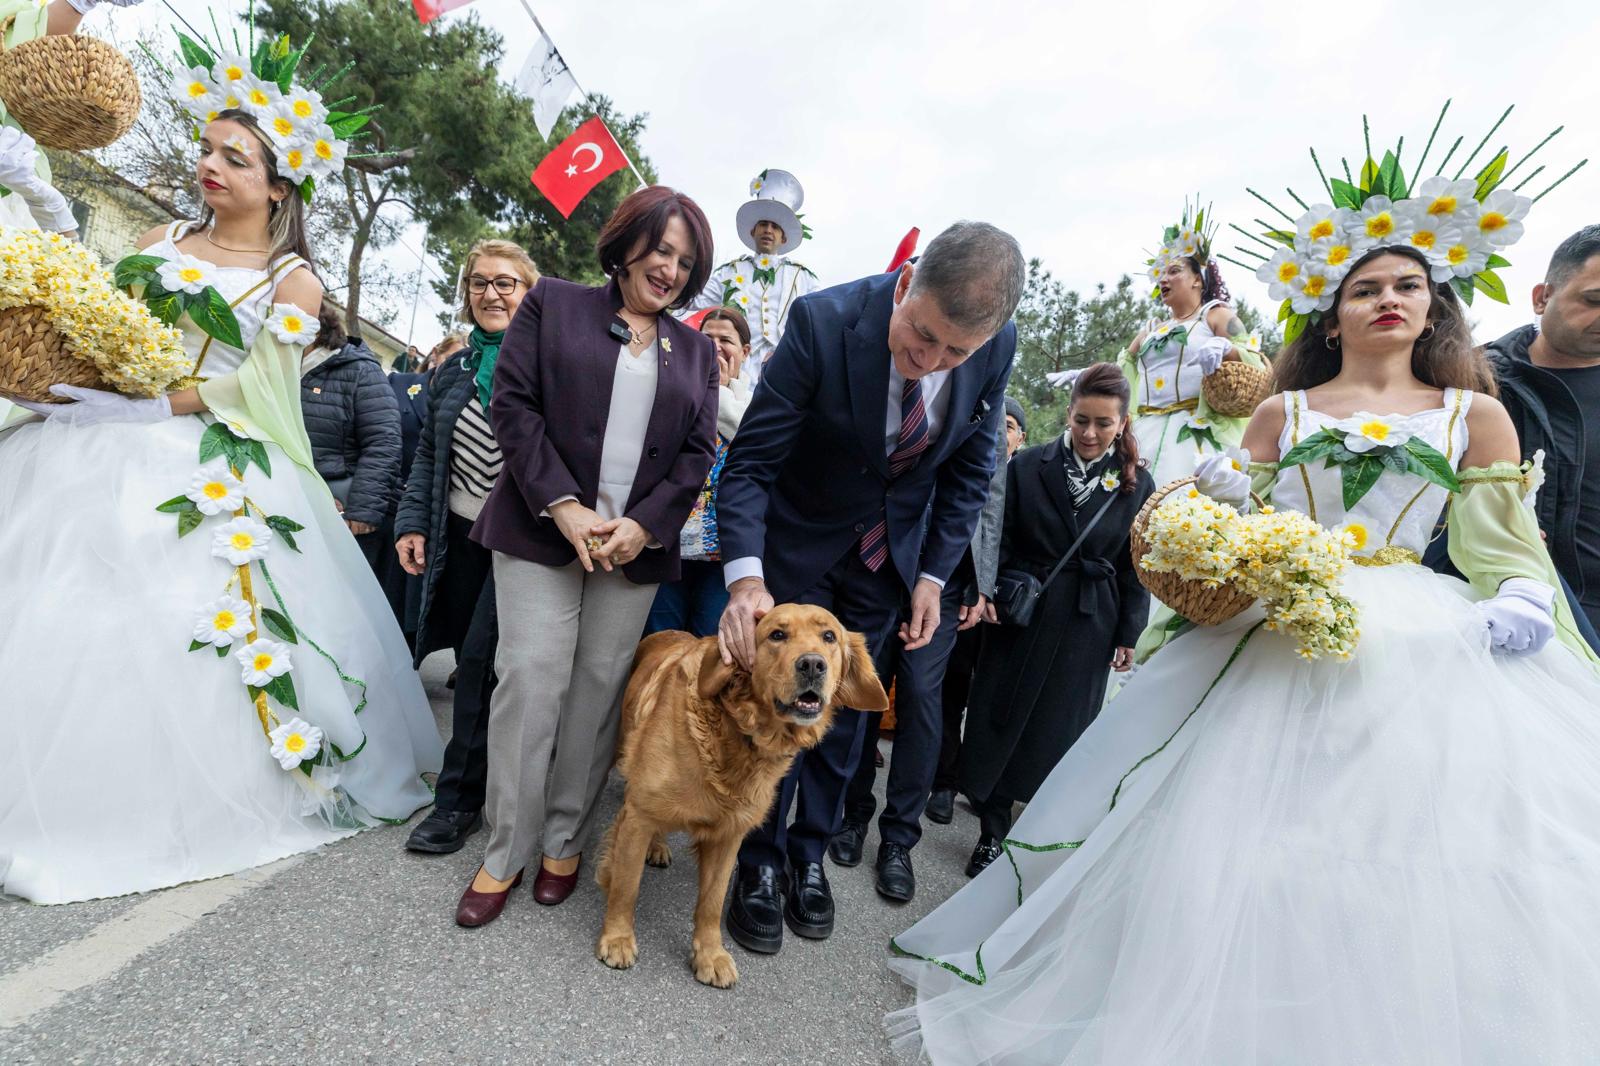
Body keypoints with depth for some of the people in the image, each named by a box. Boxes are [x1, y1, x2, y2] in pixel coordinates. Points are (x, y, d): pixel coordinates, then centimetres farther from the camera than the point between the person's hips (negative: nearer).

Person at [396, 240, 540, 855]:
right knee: (471, 661, 11)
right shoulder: (453, 371, 14)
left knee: (482, 659, -8)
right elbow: (428, 455, 16)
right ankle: (487, 776, 31)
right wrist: (413, 522, 7)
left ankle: (460, 799, 6)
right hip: (458, 534, 6)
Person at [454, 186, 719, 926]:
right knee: (530, 680, -3)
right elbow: (513, 405, -1)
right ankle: (506, 851, 14)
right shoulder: (553, 304, 8)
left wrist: (644, 525, -7)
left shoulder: (695, 350, 15)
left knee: (599, 692, 5)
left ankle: (565, 840, 22)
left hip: (636, 546, 2)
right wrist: (563, 507, -11)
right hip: (542, 532, -2)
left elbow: (698, 452, 7)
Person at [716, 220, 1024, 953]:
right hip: (800, 543, -2)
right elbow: (749, 461, -24)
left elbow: (970, 469, -1)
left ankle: (810, 853, 34)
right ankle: (759, 863, 27)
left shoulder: (997, 347, -15)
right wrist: (745, 576, -37)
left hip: (892, 556, 3)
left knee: (846, 714, 12)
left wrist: (933, 575, -5)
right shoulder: (824, 321, -27)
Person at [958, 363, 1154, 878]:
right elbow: (999, 542, -3)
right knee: (997, 722, 6)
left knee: (1061, 731, 11)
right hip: (1020, 616, 0)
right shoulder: (1027, 466, -4)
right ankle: (991, 834, 24)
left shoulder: (1137, 483, 0)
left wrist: (1128, 634, 3)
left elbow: (1135, 566, 3)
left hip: (1086, 629, 1)